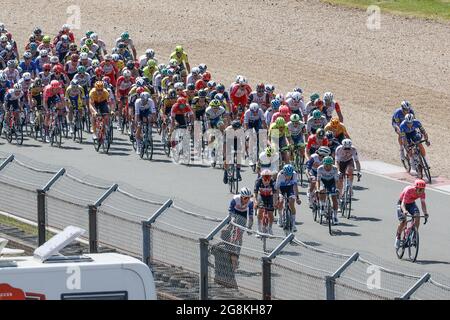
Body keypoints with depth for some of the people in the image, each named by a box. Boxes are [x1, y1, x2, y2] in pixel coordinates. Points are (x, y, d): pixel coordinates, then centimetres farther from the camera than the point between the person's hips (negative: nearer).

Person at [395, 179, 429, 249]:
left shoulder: (422, 193, -23)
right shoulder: (409, 190, -36)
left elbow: (423, 203, -24)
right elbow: (403, 204, -40)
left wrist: (425, 213, -42)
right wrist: (404, 211, -61)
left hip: (411, 203, 4)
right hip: (402, 203, -4)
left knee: (417, 216, -24)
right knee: (403, 221, -19)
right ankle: (397, 237, 5)